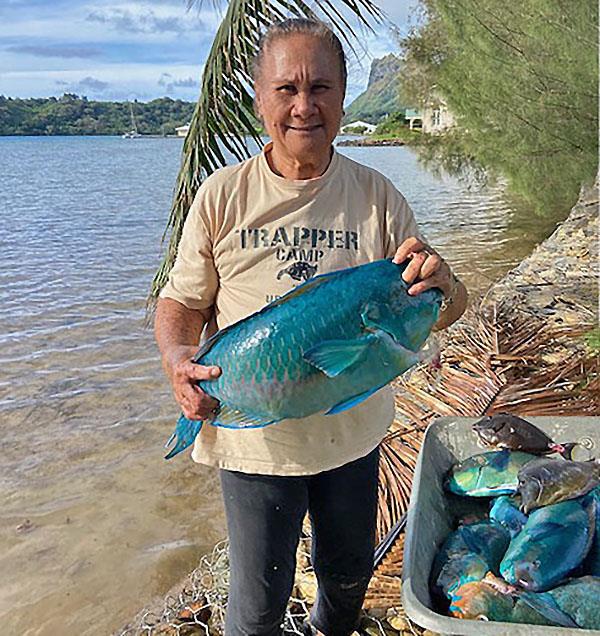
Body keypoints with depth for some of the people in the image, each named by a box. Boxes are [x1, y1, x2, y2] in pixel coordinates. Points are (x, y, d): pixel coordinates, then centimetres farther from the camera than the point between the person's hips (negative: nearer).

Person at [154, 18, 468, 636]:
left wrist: (441, 287, -26)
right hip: (254, 437, -2)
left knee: (349, 573, 24)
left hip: (353, 431, 2)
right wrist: (177, 359, -23)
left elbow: (442, 309, -2)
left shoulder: (377, 196, -5)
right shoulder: (222, 194, -8)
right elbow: (181, 301, -1)